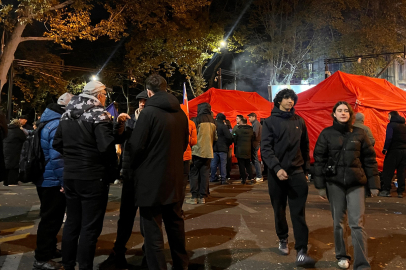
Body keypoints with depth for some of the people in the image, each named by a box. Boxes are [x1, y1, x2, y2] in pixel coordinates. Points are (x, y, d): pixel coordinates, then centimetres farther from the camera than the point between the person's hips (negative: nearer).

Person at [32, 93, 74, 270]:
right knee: (51, 219, 1)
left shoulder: (48, 122, 11)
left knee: (50, 217, 21)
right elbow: (57, 157, -26)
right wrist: (64, 182, -21)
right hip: (53, 181, -10)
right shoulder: (59, 125, -20)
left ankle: (49, 250, 34)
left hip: (44, 179, 10)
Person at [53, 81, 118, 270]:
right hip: (93, 177, -7)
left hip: (70, 175, 7)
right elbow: (106, 146, -23)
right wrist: (113, 162, -5)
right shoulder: (98, 115, -14)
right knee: (90, 226, 2)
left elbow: (57, 144, 13)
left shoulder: (67, 115, 9)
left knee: (71, 222, 18)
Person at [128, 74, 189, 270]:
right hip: (174, 179, 7)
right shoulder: (180, 113, 5)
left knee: (152, 229, 3)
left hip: (151, 180, -7)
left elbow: (136, 146, -16)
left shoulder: (149, 112, -15)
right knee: (175, 223, 20)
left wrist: (133, 167, 2)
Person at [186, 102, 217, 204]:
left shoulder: (197, 120, -10)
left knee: (194, 173, 4)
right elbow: (215, 137, 8)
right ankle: (202, 197, 11)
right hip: (208, 152, 5)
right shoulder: (213, 121, 5)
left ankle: (194, 197, 3)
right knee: (205, 174, 9)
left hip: (197, 151, -4)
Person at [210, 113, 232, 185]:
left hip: (214, 148, 6)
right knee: (223, 163, 0)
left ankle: (212, 178, 20)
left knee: (213, 163, 12)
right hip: (222, 148, -6)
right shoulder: (223, 126, -12)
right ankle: (223, 179, 1)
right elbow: (229, 137, -14)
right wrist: (229, 144, 4)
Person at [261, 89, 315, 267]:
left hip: (297, 172, 1)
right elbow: (265, 148, -10)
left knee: (298, 213, -4)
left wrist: (306, 168, 11)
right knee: (279, 210, 12)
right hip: (276, 172, -1)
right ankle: (283, 239, 33)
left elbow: (305, 146, 15)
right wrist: (276, 168, -22)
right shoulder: (270, 121, -1)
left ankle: (301, 251, -4)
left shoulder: (299, 121, 9)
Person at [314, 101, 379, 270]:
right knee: (338, 222, 8)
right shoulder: (326, 133, 1)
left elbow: (369, 159, 6)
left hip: (356, 183, 0)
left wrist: (373, 184, 2)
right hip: (334, 182, 0)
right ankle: (342, 256, 26)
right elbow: (319, 159, 1)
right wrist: (320, 185, -3)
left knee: (357, 223, -4)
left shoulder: (359, 133, 4)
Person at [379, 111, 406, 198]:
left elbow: (388, 138, -15)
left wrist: (385, 149, -8)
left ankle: (386, 190, -4)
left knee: (388, 171, -1)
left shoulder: (391, 125, -6)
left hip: (394, 151, -6)